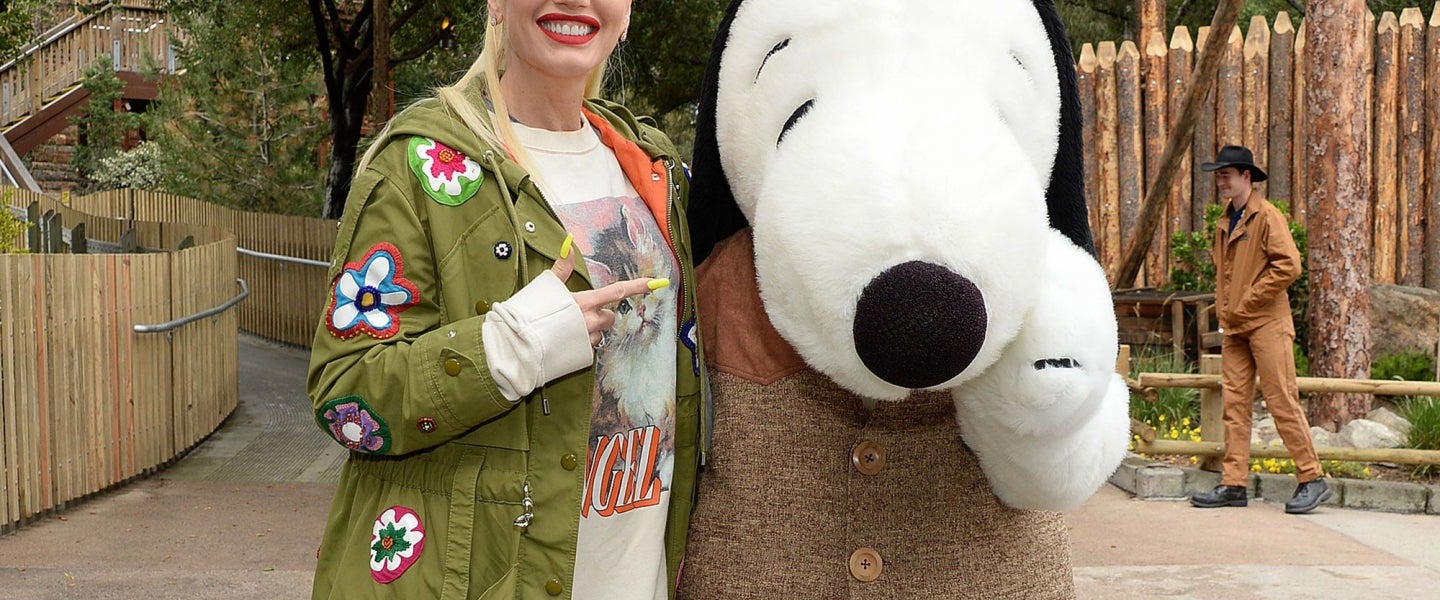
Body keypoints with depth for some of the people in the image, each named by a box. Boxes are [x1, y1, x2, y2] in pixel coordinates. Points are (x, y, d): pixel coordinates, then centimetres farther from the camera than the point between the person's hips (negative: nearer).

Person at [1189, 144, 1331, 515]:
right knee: (1234, 403, 5)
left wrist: (1248, 301, -14)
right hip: (1234, 328, 8)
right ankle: (1233, 484, 8)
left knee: (1282, 401, -6)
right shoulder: (1225, 222, 17)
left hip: (1266, 324, -8)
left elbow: (1288, 265, -16)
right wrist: (1224, 309, 13)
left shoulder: (1266, 216, -7)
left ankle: (1312, 480, 3)